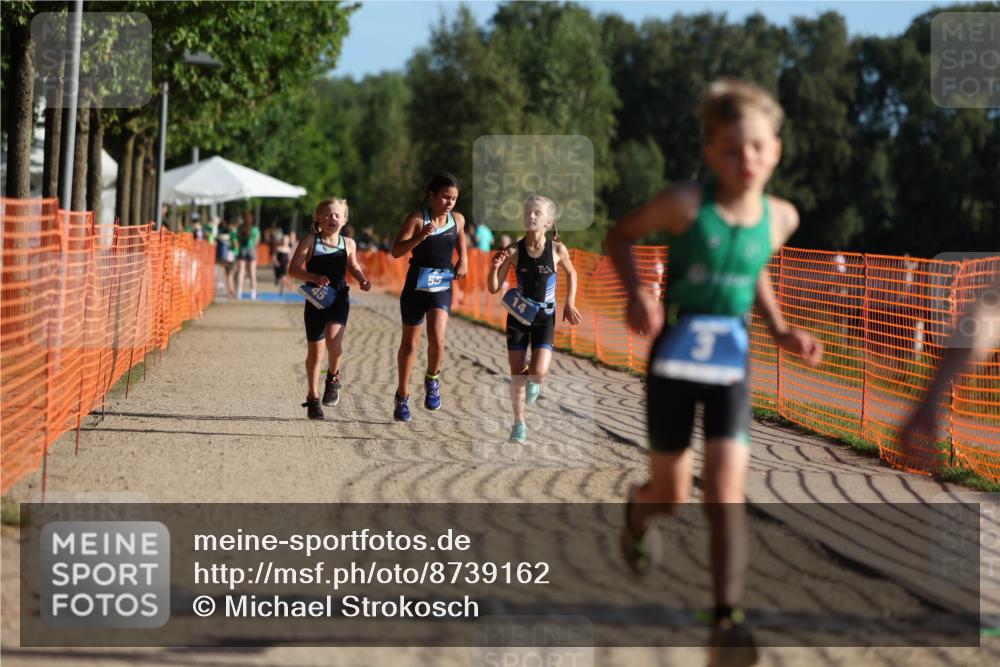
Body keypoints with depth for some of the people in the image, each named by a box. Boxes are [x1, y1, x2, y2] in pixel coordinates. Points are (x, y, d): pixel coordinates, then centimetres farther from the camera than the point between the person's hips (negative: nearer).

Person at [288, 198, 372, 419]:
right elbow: (293, 269, -9)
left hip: (339, 299, 1)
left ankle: (333, 378, 5)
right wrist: (313, 278, -25)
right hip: (316, 301, 0)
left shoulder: (348, 243, 3)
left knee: (334, 340, -24)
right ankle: (313, 397, 25)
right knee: (315, 351, 7)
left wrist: (362, 280, 1)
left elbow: (353, 267, 20)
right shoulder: (310, 241, -6)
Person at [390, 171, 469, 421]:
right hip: (416, 286, -2)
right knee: (410, 343, 10)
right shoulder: (416, 219, -12)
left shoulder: (458, 220, 1)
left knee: (437, 339, -18)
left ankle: (432, 380, 11)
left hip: (442, 287, 2)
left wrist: (463, 259, 8)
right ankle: (402, 395, 26)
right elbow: (396, 251, -19)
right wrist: (421, 237, -32)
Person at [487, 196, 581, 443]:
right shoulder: (514, 251, -11)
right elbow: (493, 288, -7)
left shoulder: (557, 249, -10)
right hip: (518, 315, 1)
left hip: (545, 317, -1)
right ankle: (519, 424, 22)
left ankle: (533, 380, 25)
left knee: (539, 371, -14)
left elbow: (571, 273, 11)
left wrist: (570, 303, 2)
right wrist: (494, 268, -25)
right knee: (517, 374, 4)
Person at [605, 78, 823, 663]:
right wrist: (637, 293, -18)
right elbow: (620, 236, -2)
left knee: (726, 494, -12)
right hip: (675, 355, -2)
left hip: (733, 360, 2)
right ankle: (639, 512, 48)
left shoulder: (781, 217, -4)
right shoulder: (687, 204, -17)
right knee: (671, 496, 10)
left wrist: (781, 330, 7)